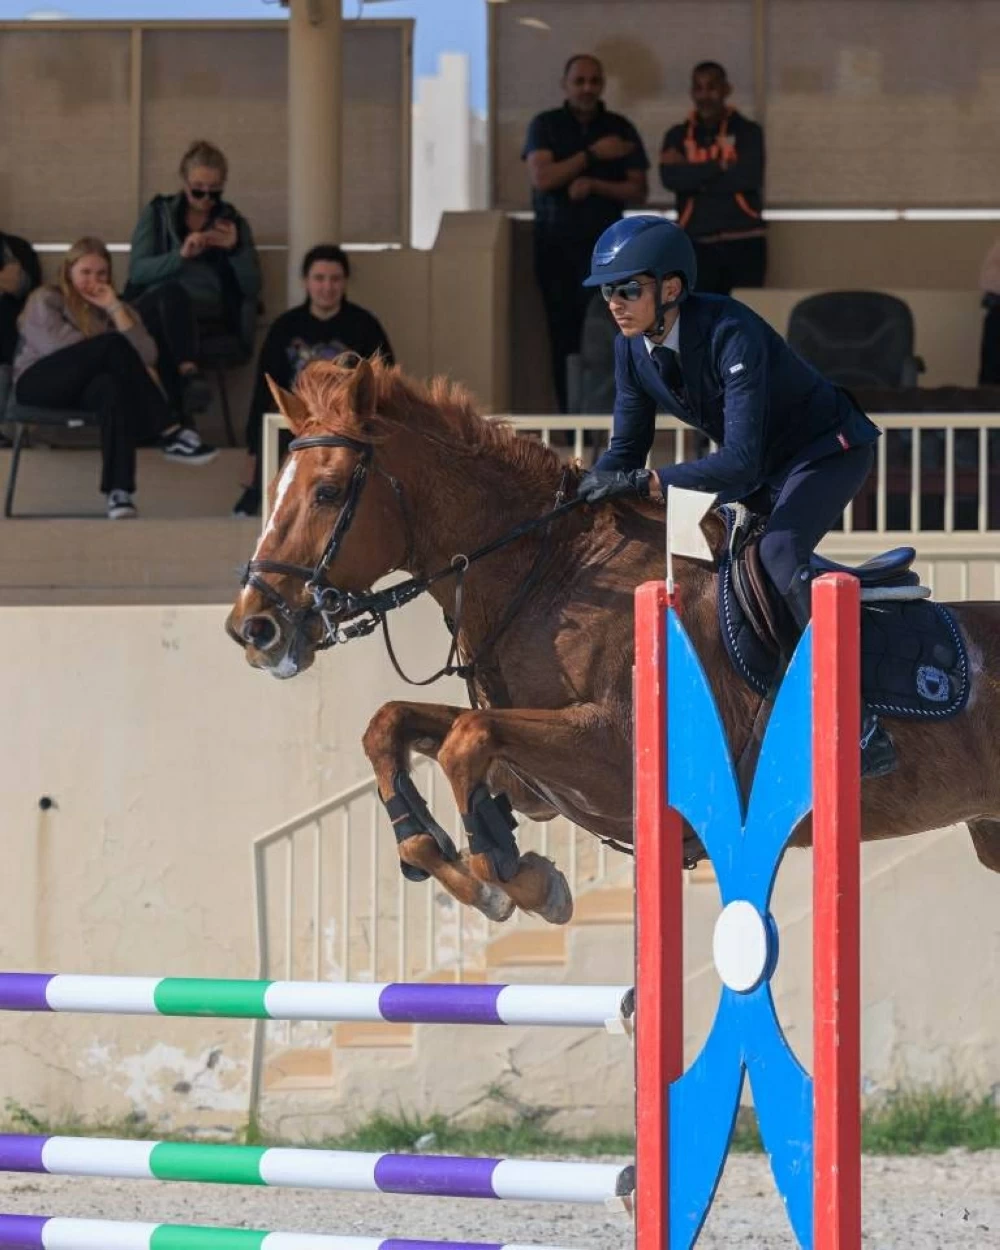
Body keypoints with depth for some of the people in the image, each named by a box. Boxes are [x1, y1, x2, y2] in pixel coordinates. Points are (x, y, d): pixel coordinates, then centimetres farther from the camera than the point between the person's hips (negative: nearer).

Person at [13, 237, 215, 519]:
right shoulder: (45, 301, 13)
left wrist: (115, 309, -2)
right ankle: (169, 435, -34)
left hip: (86, 392, 3)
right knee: (114, 345, -27)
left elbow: (147, 357, 4)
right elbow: (56, 345, -8)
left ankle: (119, 492, -56)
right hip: (40, 386, -3)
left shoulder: (117, 309, 23)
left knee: (112, 387, -39)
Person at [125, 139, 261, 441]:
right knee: (172, 292, -39)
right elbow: (137, 271, 2)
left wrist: (237, 249, -8)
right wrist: (181, 255, -13)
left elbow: (253, 288, 10)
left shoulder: (234, 223, 18)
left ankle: (179, 419, -52)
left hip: (209, 315, 0)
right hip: (155, 308, 0)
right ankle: (189, 374, -59)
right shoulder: (157, 214, 16)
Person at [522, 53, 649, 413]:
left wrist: (593, 185, -10)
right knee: (563, 333, -5)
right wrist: (593, 155, -8)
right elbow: (542, 178, -8)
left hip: (602, 243, 0)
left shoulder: (620, 129, 9)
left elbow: (638, 192, 6)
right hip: (555, 244, 0)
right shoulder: (545, 126, 7)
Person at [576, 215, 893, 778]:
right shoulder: (633, 349, -11)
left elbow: (741, 462, -40)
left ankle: (865, 729, -33)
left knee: (779, 552, -31)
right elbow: (626, 450, -1)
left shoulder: (731, 334, -35)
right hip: (762, 467, 9)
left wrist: (643, 482, -46)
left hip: (830, 451, -9)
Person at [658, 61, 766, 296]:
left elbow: (748, 177, -12)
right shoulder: (678, 136, 10)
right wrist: (719, 166, -13)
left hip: (744, 243, -1)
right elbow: (670, 178, -8)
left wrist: (695, 177, -8)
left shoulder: (747, 131, 4)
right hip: (696, 246, 1)